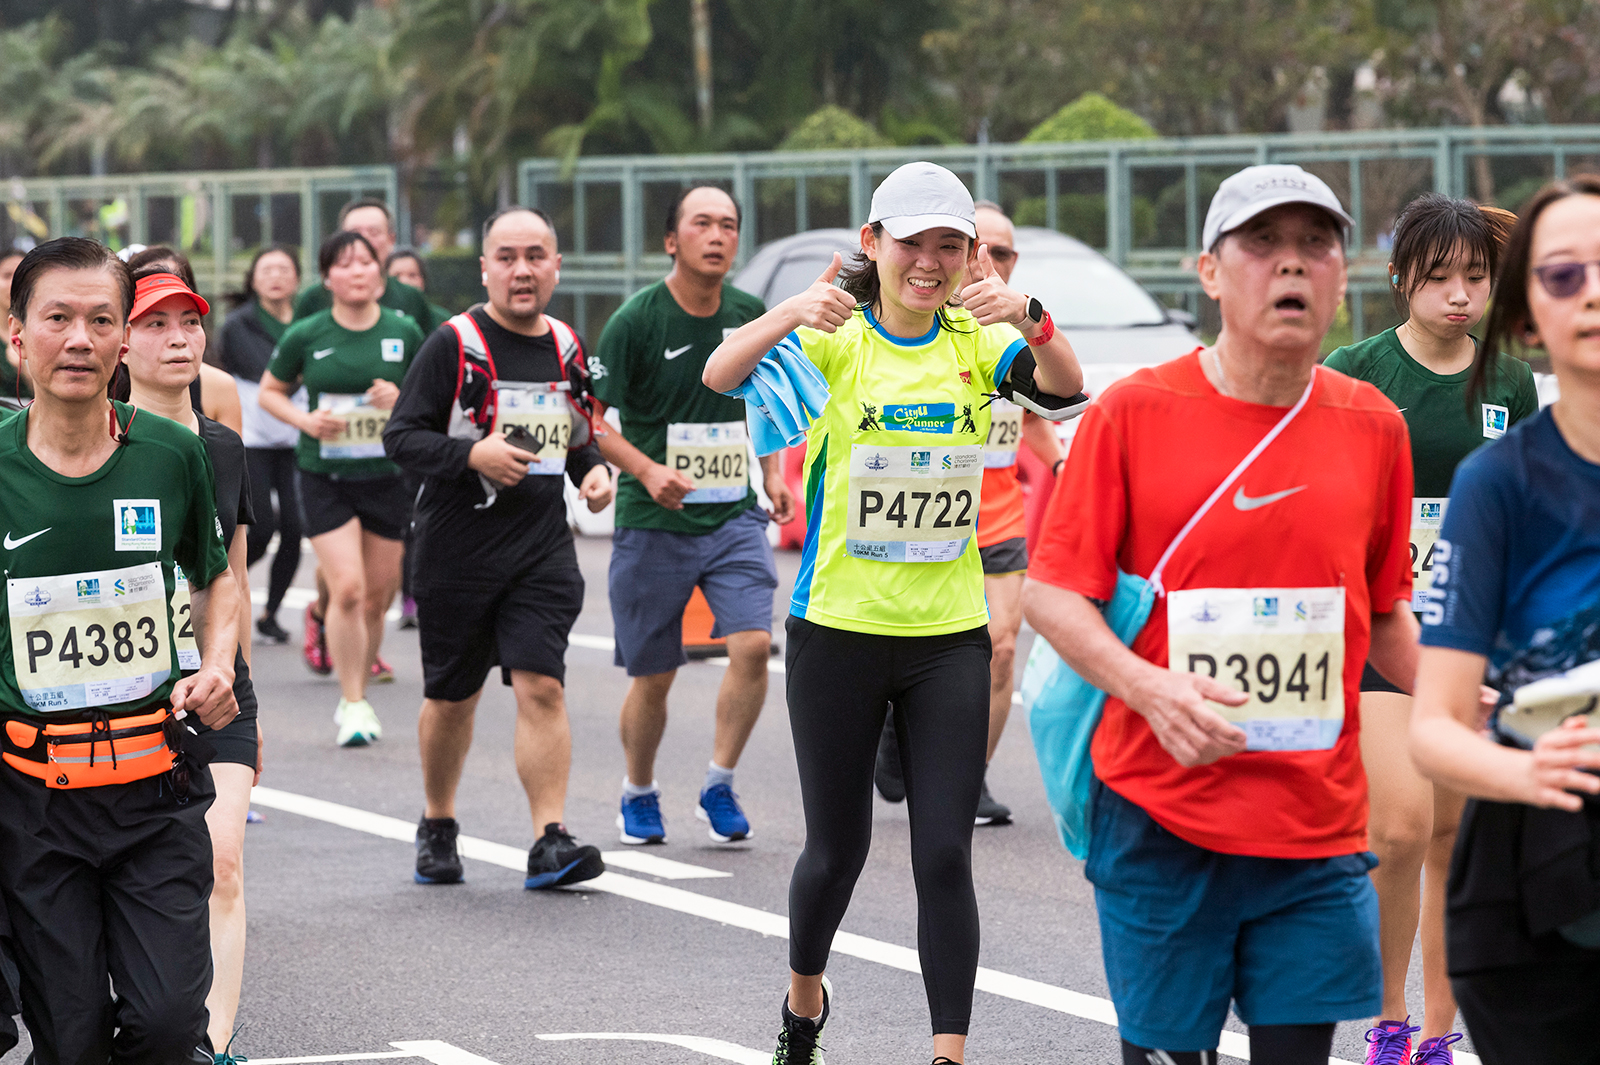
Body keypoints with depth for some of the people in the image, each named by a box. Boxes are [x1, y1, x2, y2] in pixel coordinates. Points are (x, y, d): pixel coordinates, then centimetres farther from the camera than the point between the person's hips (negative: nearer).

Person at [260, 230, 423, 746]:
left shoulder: (404, 332, 0)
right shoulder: (306, 336, -3)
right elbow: (270, 391, 9)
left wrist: (402, 398, -12)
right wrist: (304, 419, -9)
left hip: (388, 476, 2)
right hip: (324, 478, -2)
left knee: (377, 596, 6)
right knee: (347, 588, -14)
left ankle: (357, 695, 25)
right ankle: (352, 705, -3)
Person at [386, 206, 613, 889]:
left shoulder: (566, 348, 10)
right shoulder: (453, 346, -6)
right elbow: (400, 436, -9)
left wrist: (593, 471, 3)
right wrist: (471, 455, -23)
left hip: (542, 549, 3)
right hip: (457, 548, -2)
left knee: (541, 685, -12)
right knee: (451, 697, 10)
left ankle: (551, 843, -14)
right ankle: (437, 828, 30)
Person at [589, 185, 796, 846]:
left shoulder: (750, 315, 4)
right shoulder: (636, 320, -10)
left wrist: (773, 474, 10)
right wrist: (649, 471, -21)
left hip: (733, 517, 3)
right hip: (653, 524, -3)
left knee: (753, 644, -16)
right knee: (653, 676, 4)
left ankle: (719, 788, 0)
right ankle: (638, 794, 28)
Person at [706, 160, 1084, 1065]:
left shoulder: (975, 340, 4)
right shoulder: (834, 338, -4)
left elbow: (1066, 385, -15)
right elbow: (722, 377, -22)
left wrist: (1028, 319, -36)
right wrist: (789, 315, -42)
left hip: (950, 635, 1)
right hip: (839, 628, -1)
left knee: (945, 855, -5)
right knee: (838, 846, 10)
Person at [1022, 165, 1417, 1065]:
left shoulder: (1373, 426, 8)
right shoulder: (1134, 412, -2)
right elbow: (1051, 591, -3)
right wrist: (1150, 689, -20)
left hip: (1318, 823, 3)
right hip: (1159, 812, -2)